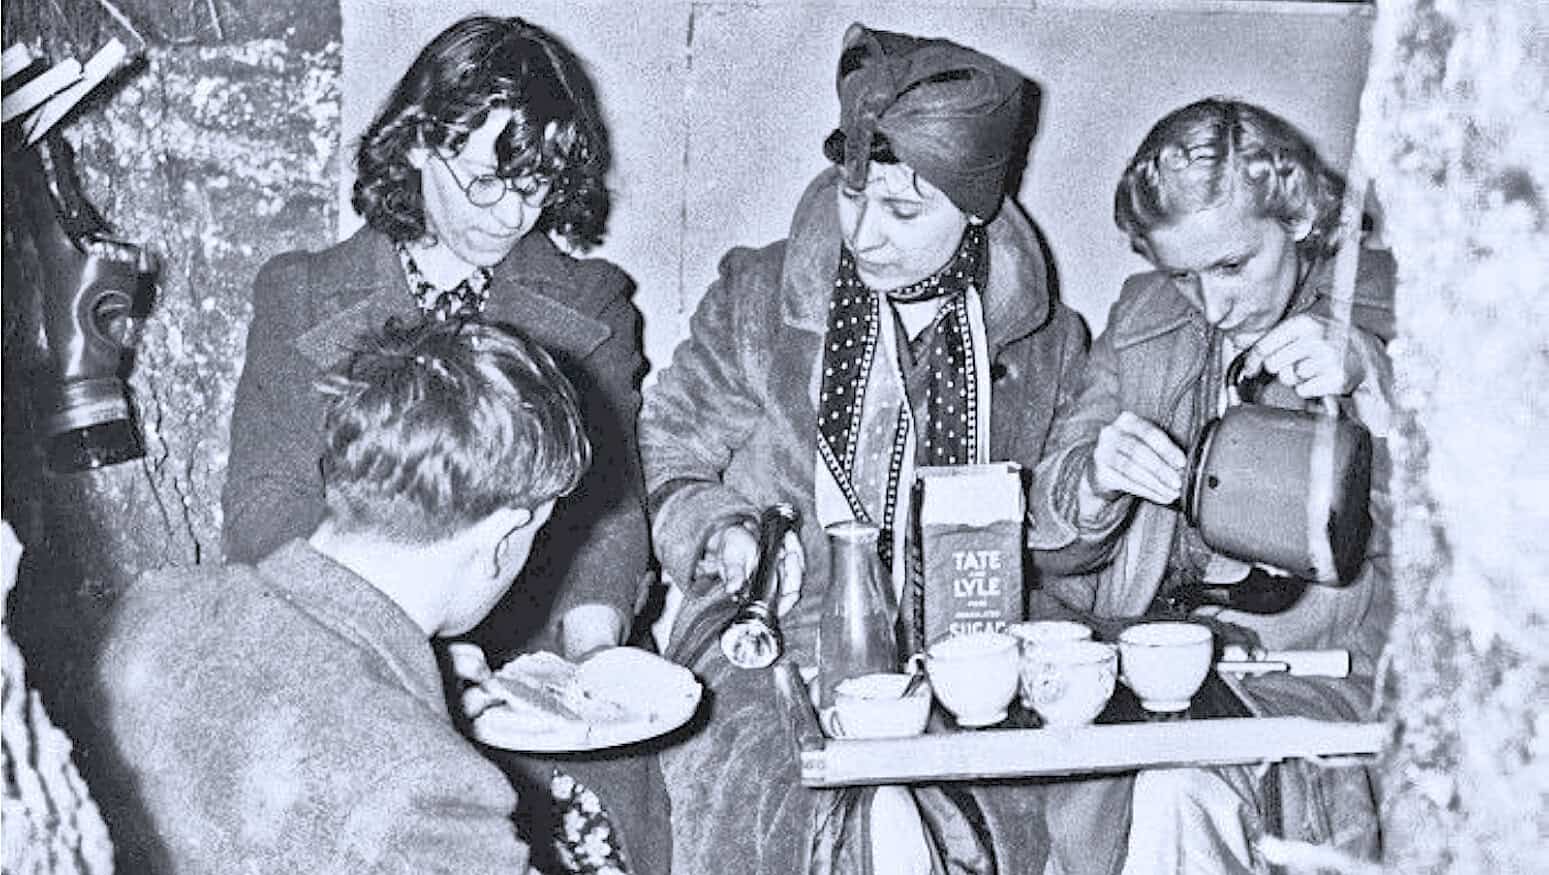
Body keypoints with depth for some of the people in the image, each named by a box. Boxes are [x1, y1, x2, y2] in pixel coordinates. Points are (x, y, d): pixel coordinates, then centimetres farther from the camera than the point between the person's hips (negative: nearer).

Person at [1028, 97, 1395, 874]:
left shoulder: (1385, 311, 1)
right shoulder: (1141, 318, 10)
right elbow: (1051, 540, 9)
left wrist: (1370, 383, -22)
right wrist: (1093, 478, -15)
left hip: (1319, 672, -3)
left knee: (1179, 790, -32)